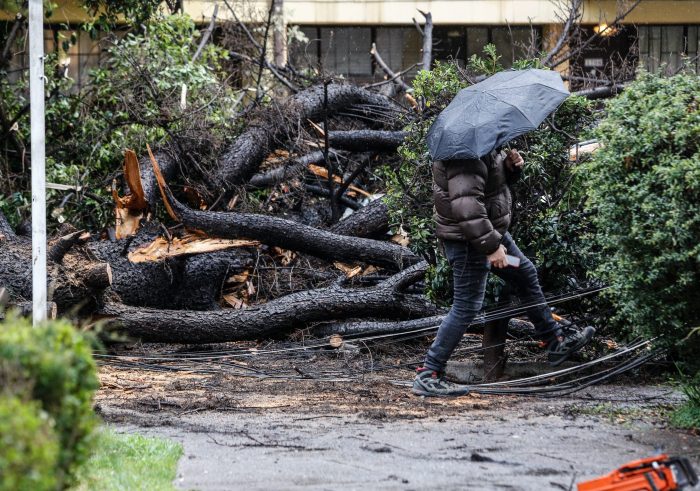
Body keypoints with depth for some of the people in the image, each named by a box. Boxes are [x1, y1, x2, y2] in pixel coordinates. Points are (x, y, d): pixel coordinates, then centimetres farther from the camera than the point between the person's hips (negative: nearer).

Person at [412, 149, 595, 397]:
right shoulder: (466, 154, -28)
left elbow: (494, 178, 21)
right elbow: (466, 205, -34)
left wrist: (510, 166, -2)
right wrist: (490, 245, -32)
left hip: (490, 230, 11)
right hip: (468, 239, -11)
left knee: (526, 274, 23)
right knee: (467, 306, -8)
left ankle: (556, 340, 39)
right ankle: (428, 375, -3)